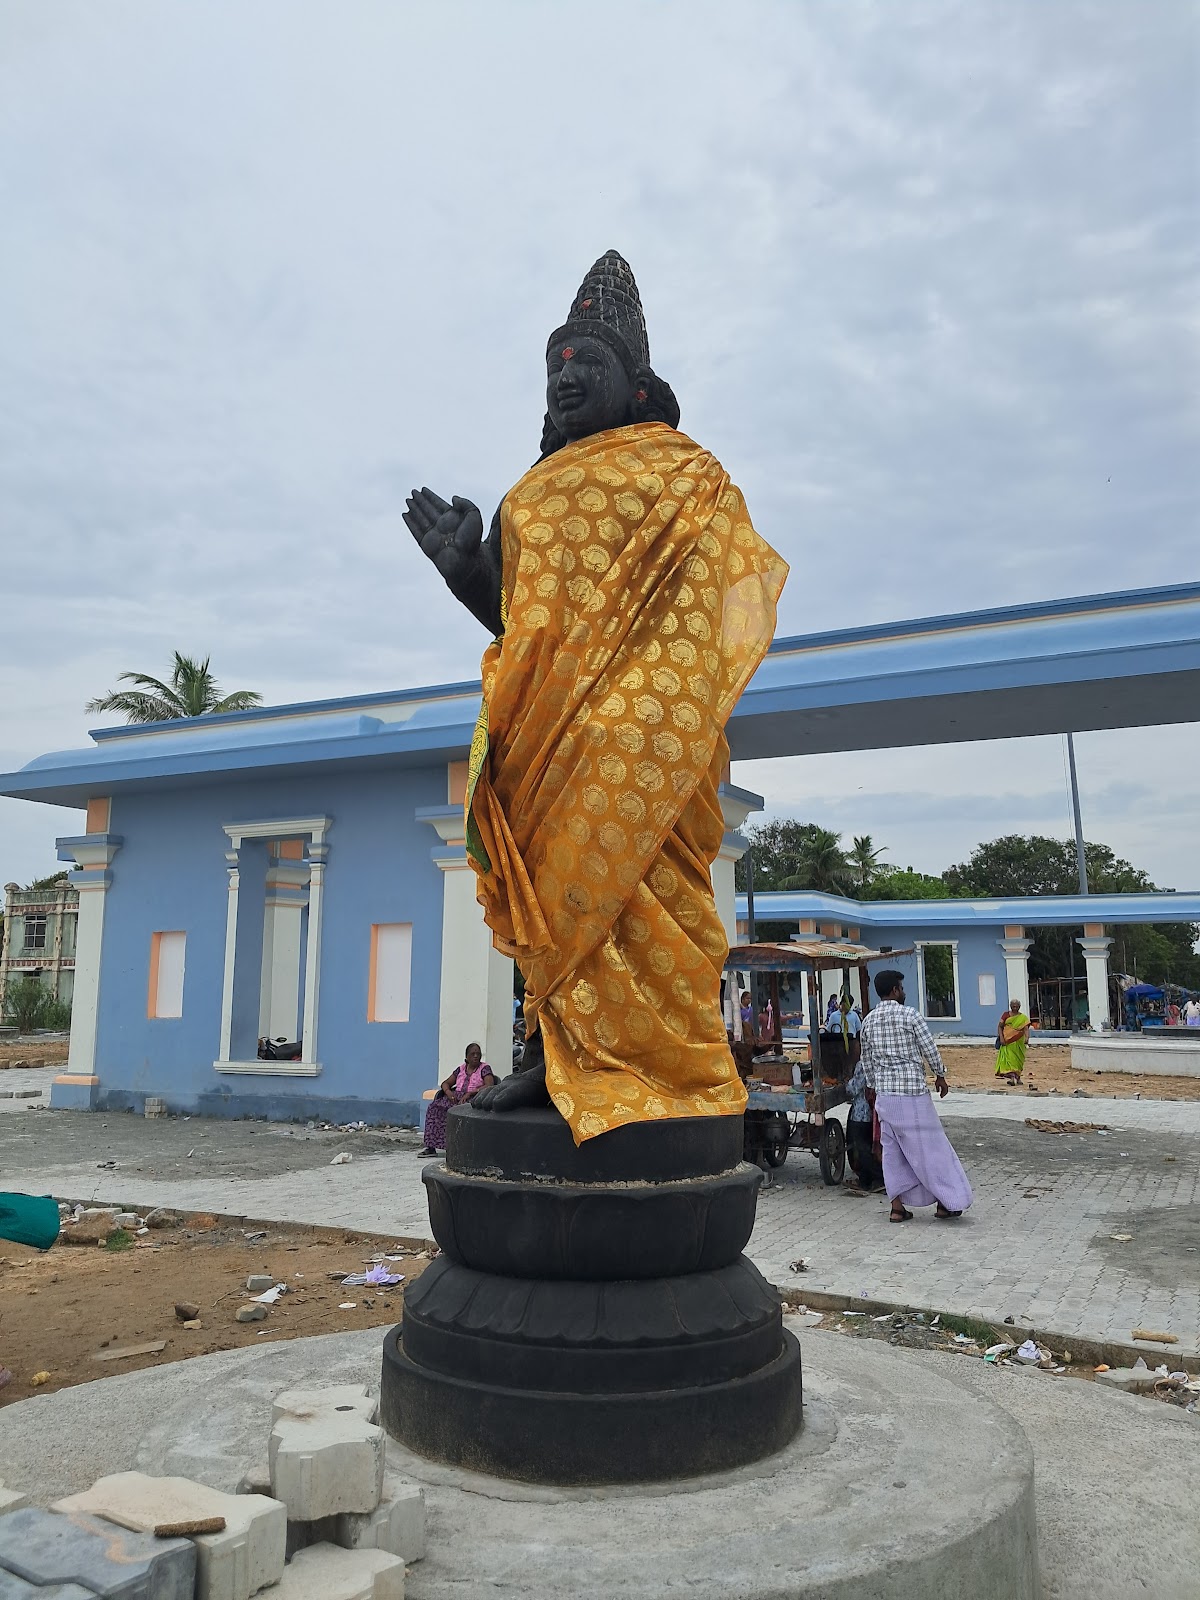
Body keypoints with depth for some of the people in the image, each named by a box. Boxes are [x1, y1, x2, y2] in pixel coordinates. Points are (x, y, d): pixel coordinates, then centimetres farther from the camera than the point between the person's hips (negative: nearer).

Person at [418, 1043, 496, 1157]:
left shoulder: (485, 1068, 5)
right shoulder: (461, 1069, 19)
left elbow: (489, 1086, -11)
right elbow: (446, 1083, 20)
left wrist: (470, 1093, -19)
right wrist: (449, 1092, -5)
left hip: (474, 1099, -5)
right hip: (456, 1097, 5)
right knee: (435, 1107, -19)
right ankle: (431, 1147, -21)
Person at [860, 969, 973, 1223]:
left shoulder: (868, 1020, 7)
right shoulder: (910, 1015, -9)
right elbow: (929, 1049, -4)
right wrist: (940, 1076, 11)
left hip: (884, 1094, 5)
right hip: (912, 1092, -5)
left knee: (893, 1149, 10)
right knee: (929, 1146, 4)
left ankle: (897, 1207, 12)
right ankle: (946, 1202, 11)